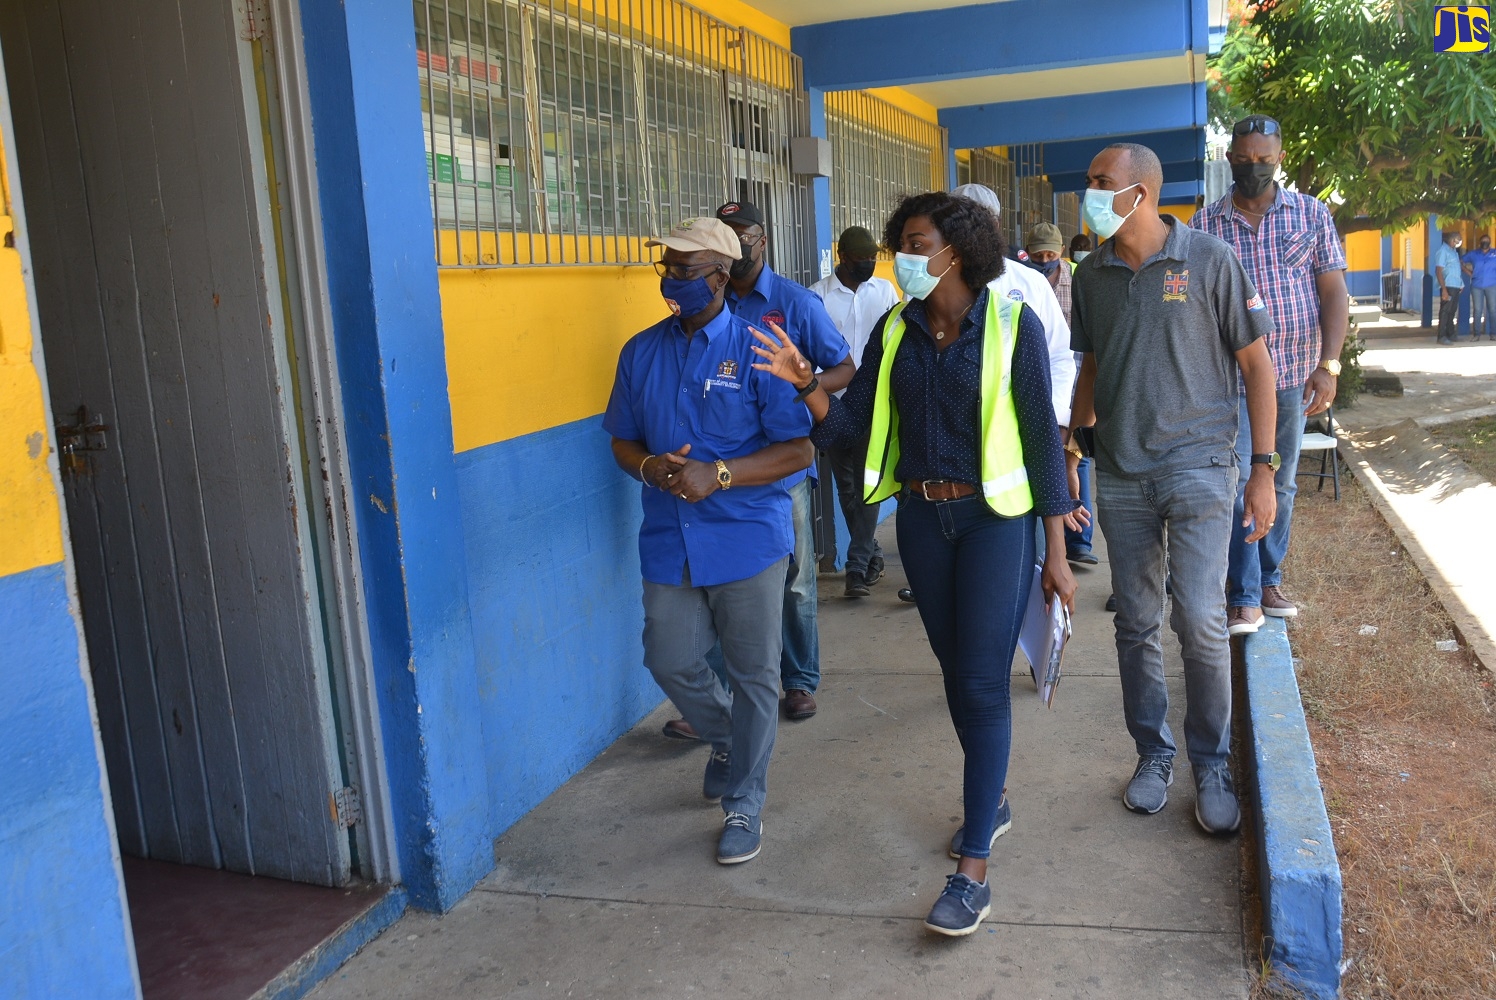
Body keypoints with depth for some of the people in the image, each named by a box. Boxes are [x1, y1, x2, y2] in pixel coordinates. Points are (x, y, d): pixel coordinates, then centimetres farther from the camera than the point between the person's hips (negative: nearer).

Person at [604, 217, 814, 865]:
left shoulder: (755, 351, -9)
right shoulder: (641, 352, 5)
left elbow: (799, 449, -12)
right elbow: (622, 440, 12)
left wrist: (717, 475, -23)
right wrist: (650, 467, -12)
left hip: (748, 541, -4)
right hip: (669, 541, 4)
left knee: (753, 675, 6)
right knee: (670, 663, 12)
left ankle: (744, 804, 24)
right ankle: (728, 741, 42)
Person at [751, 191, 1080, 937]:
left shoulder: (1012, 324, -9)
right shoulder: (895, 331, 4)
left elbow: (1041, 437, -8)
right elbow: (851, 423, 1)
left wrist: (1055, 553, -7)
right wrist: (805, 382, -19)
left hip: (993, 518, -5)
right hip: (920, 519, 5)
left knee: (982, 683, -5)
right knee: (954, 671, 16)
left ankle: (973, 869, 2)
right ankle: (992, 800, 39)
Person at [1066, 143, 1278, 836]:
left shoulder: (1208, 260, -6)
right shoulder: (1092, 275, 6)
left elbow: (1257, 364, -3)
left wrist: (1263, 467, -6)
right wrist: (1070, 449, 11)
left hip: (1198, 466, -4)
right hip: (1120, 473, 4)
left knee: (1200, 621, -8)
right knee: (1135, 624, 9)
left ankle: (1212, 764, 13)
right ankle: (1153, 752, 26)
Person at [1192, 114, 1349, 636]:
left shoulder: (1311, 213, 4)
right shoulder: (1206, 222, 1)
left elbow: (1334, 292, 2)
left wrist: (1328, 366, -8)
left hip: (1293, 375, 2)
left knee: (1281, 484, 12)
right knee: (1238, 483, -8)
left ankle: (1269, 581, 26)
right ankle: (1245, 600, -3)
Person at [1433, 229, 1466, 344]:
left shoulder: (1454, 250, 16)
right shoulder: (1443, 250, -11)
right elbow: (1438, 271, -16)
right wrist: (1444, 289, -21)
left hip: (1456, 287, 9)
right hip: (1448, 287, -9)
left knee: (1452, 311, 14)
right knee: (1445, 311, -6)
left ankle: (1450, 335, 22)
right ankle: (1442, 337, -3)